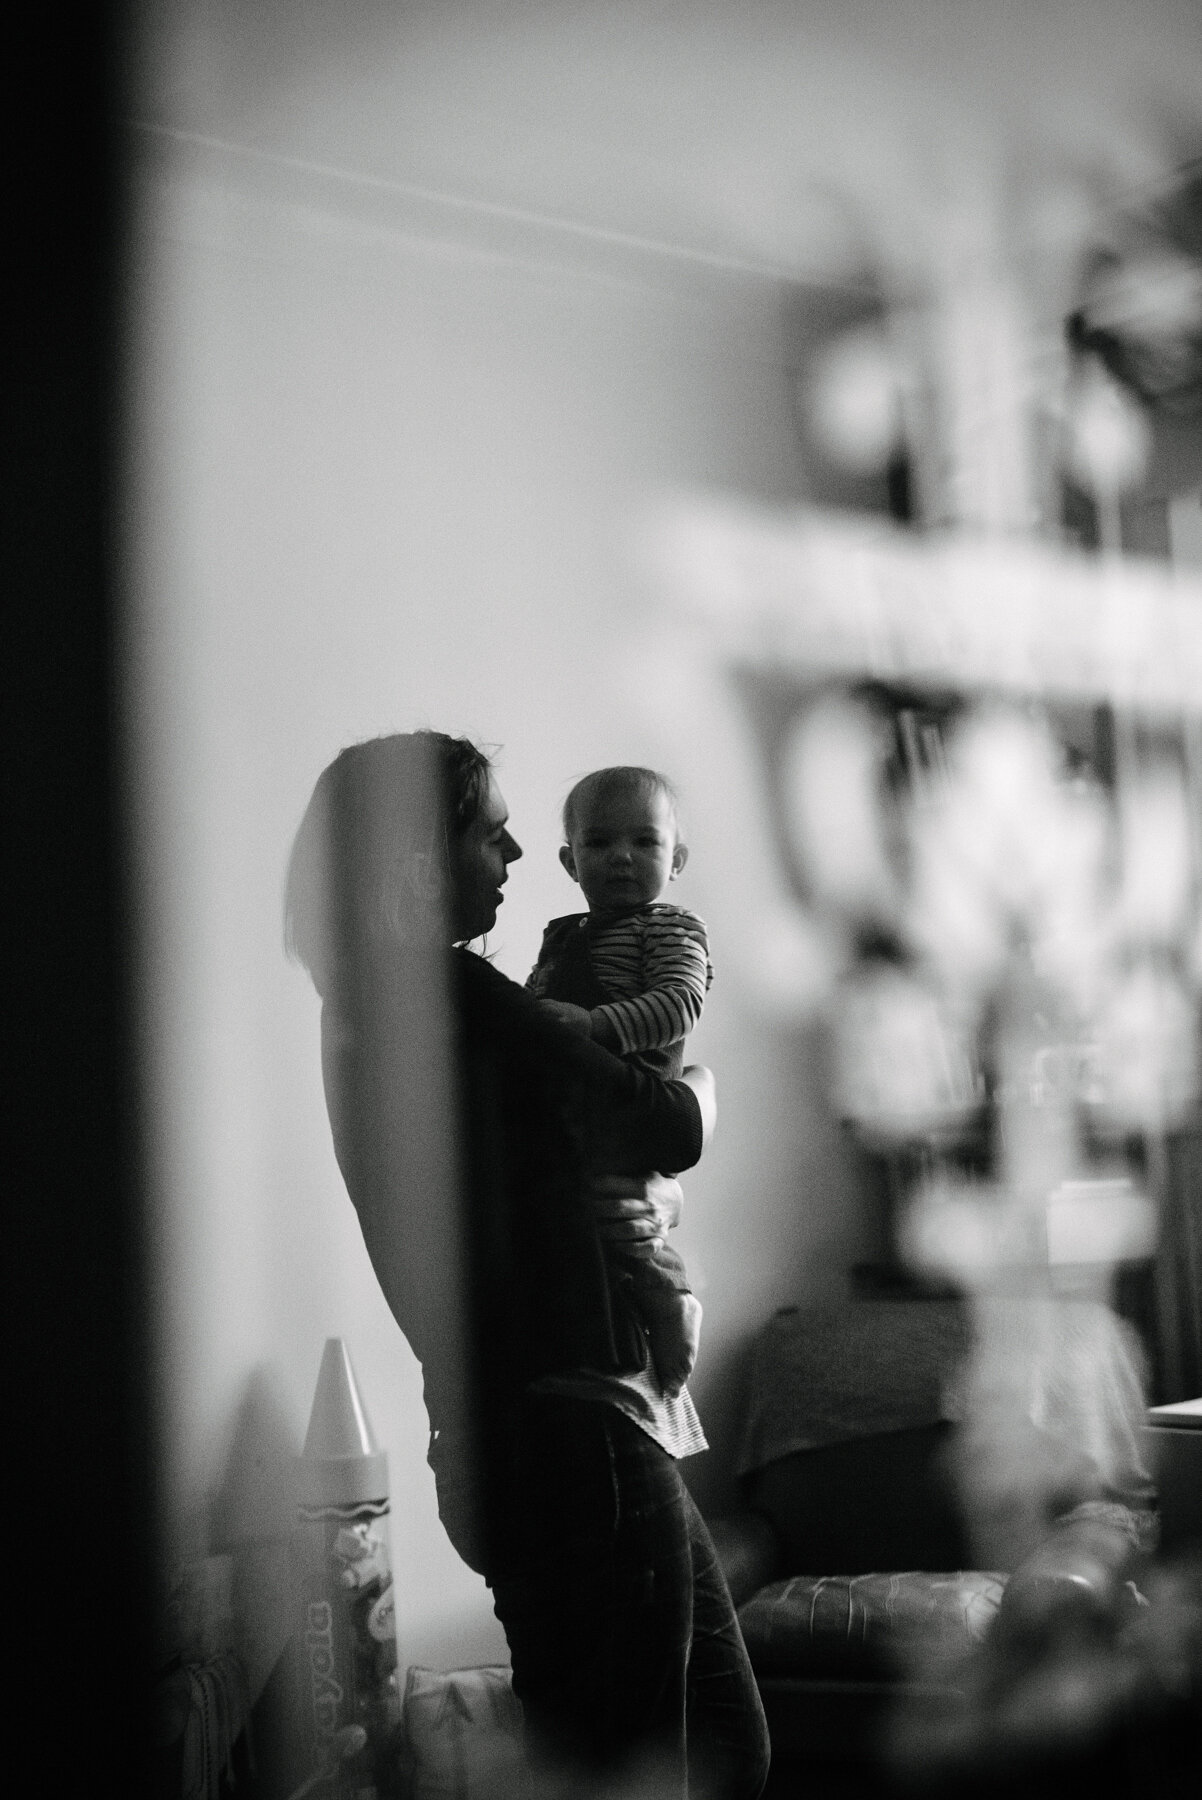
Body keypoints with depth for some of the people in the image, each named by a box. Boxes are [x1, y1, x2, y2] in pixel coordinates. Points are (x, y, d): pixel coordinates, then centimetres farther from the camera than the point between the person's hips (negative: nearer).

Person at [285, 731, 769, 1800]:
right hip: (571, 1439, -10)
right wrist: (695, 1089, 9)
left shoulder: (374, 1006, 15)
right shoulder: (447, 990, -15)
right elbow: (669, 1129, -13)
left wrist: (644, 1201, 3)